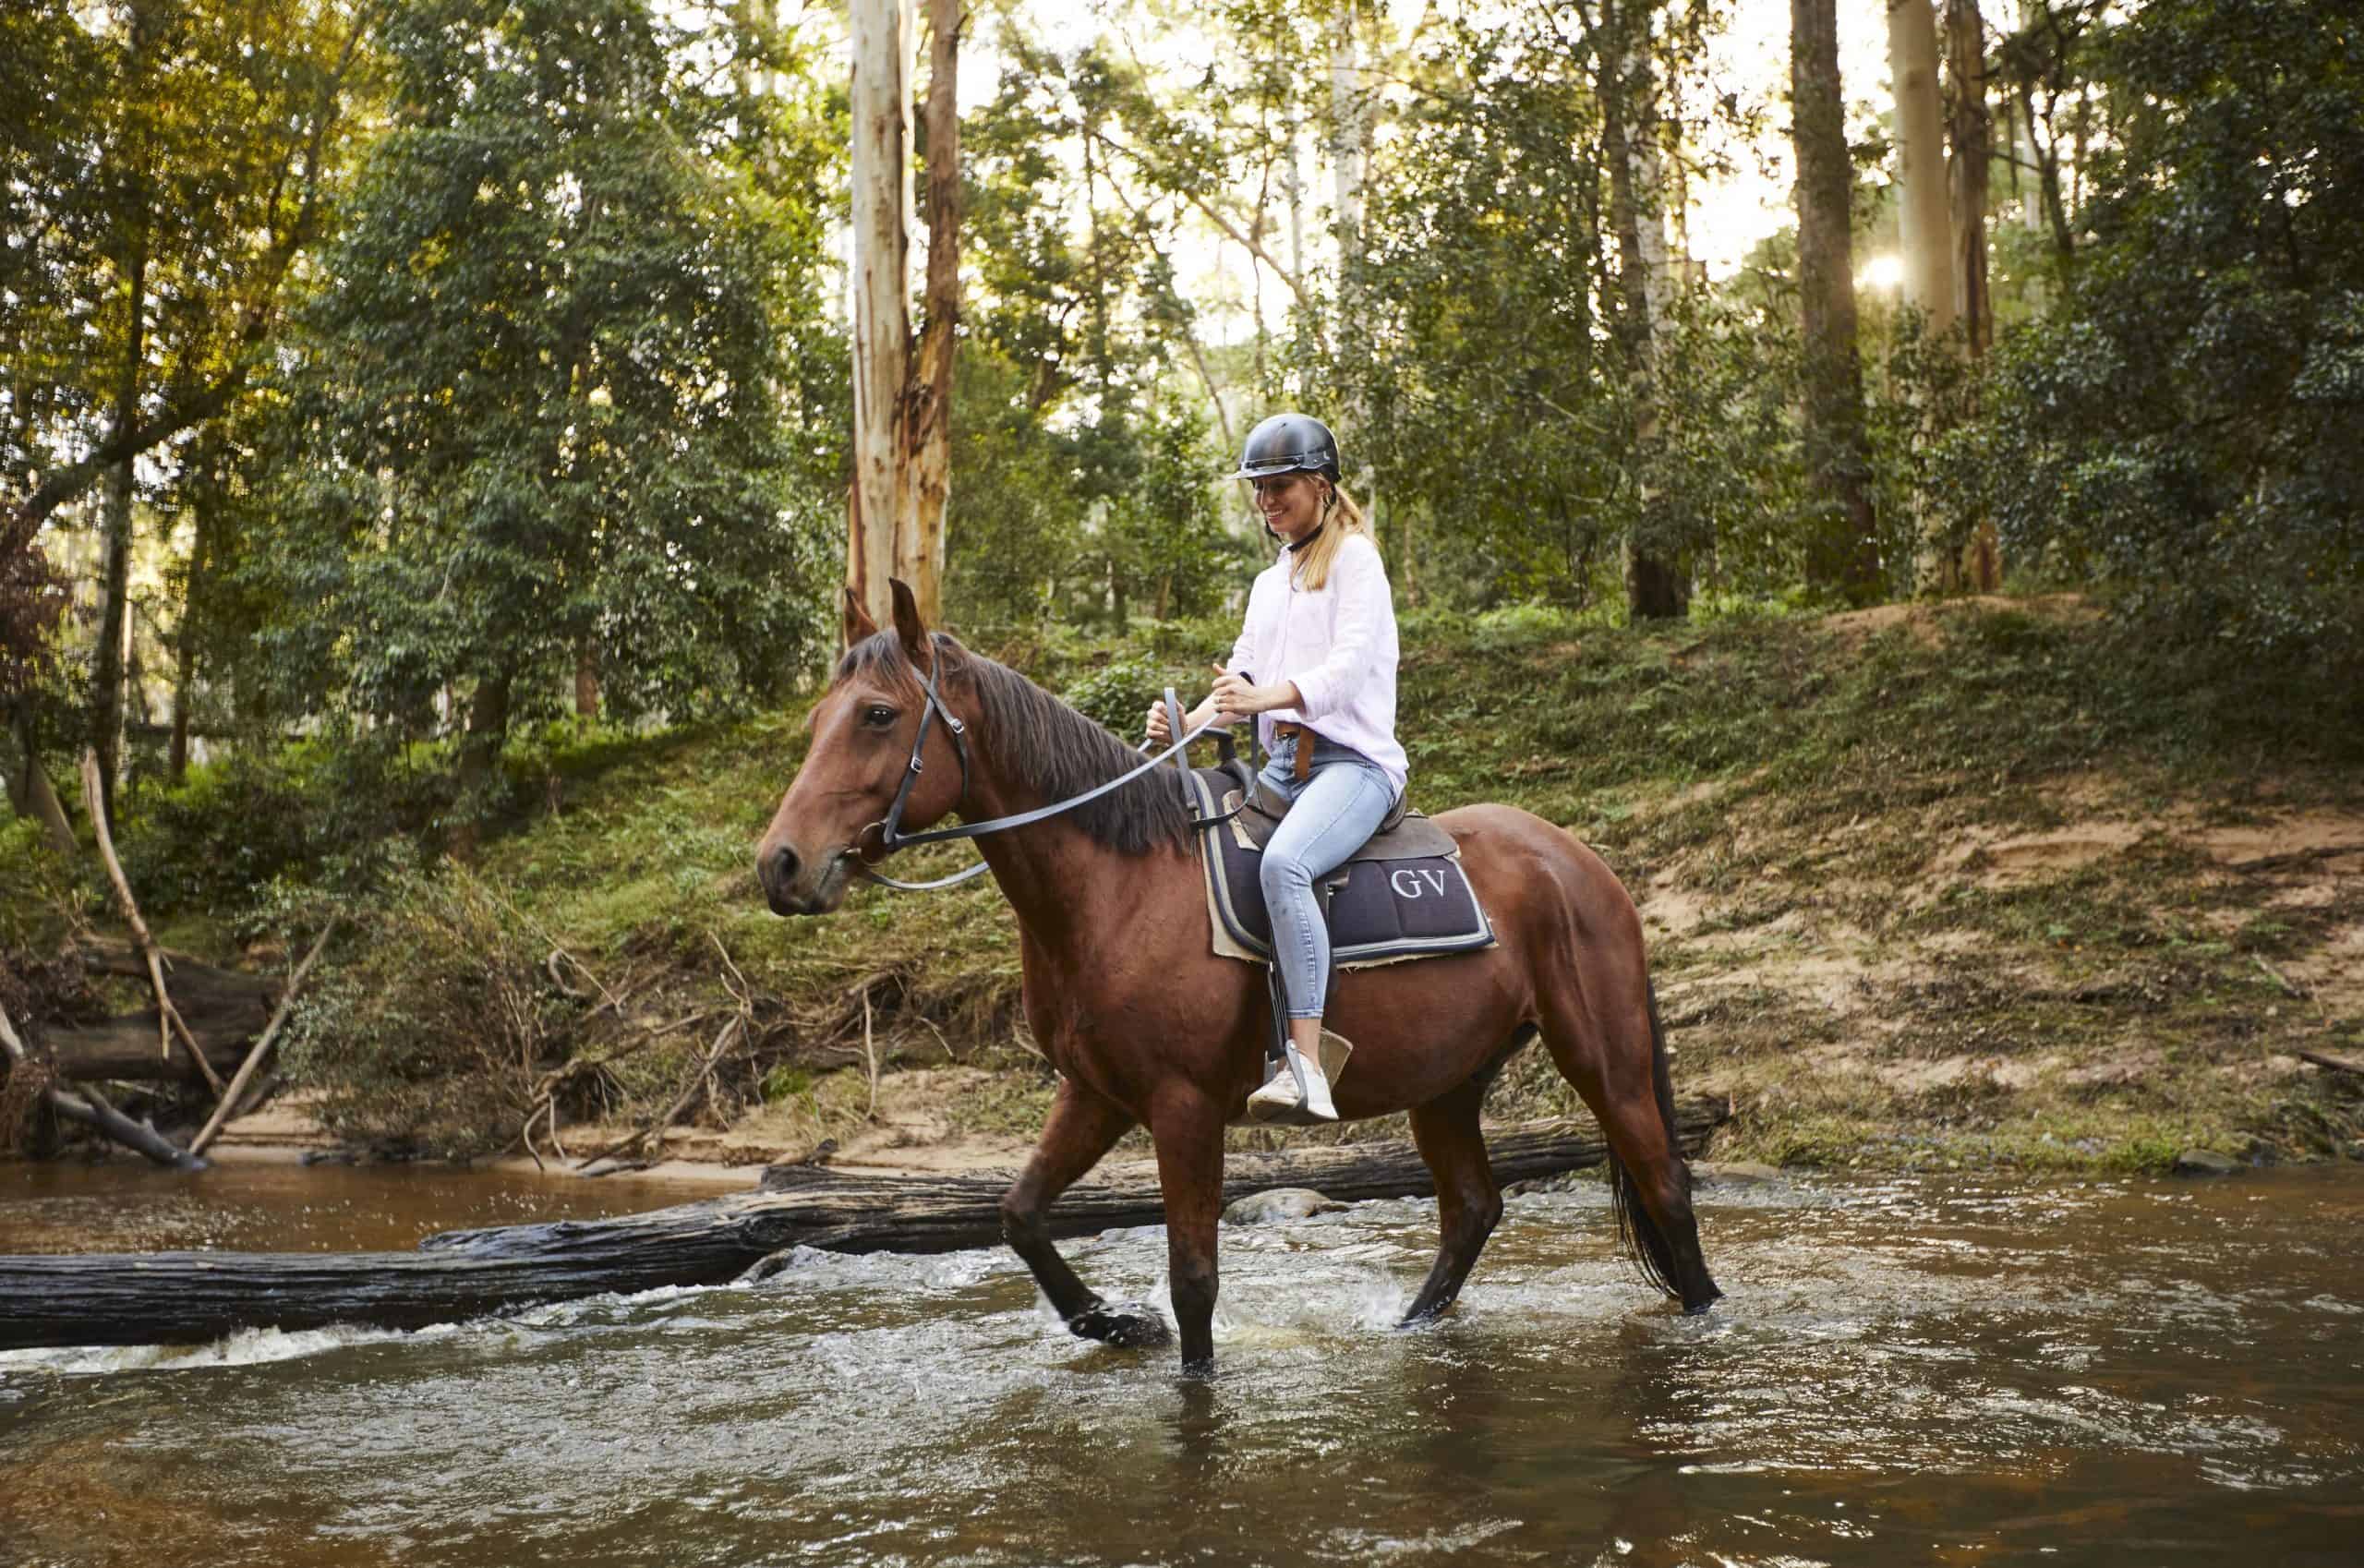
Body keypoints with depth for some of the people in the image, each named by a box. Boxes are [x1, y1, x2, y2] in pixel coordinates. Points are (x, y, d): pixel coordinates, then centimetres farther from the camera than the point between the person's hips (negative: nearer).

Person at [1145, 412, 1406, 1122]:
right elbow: (1242, 676, 17)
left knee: (1283, 863, -36)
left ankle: (1307, 1069, -41)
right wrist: (1191, 721, -5)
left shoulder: (1354, 558, 0)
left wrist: (1269, 695, -32)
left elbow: (1351, 663, -15)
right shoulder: (1269, 583, 24)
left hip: (1353, 759, -9)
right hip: (1282, 766, 9)